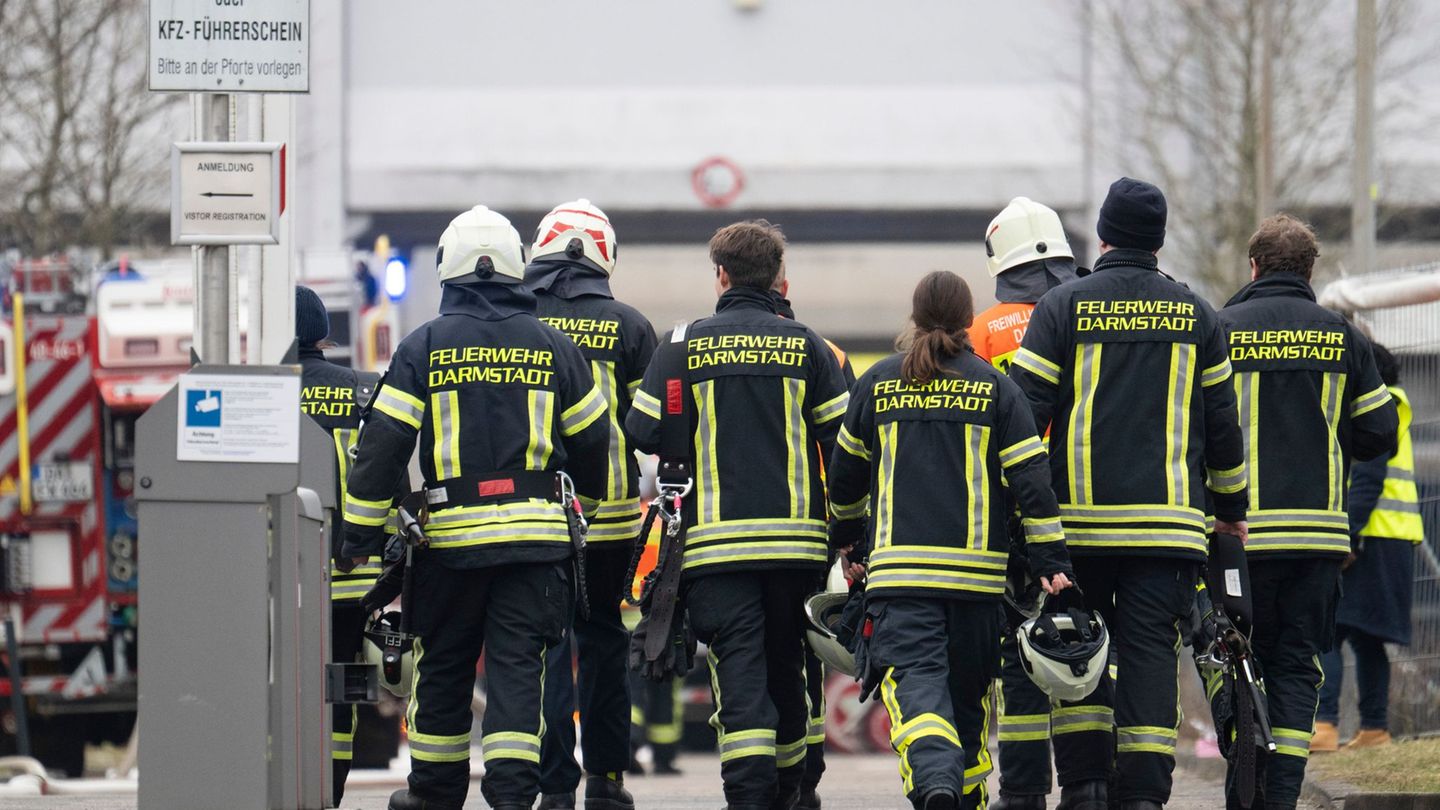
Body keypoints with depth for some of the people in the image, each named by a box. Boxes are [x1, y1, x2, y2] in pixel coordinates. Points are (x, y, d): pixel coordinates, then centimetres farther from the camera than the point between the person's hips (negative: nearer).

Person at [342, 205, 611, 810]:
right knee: (517, 666, 0)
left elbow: (382, 444, -4)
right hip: (536, 533, 1)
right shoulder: (552, 346, 4)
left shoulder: (423, 347, -1)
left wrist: (360, 533, 1)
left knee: (443, 665, 13)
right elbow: (593, 442, 12)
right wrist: (586, 506, 30)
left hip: (453, 534, -1)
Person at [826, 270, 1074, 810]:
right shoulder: (993, 386, 3)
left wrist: (846, 534, 34)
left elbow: (845, 476, 17)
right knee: (968, 690, 15)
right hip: (977, 571, 1)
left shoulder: (878, 383, 7)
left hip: (899, 567, -1)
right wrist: (1051, 558, -1)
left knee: (915, 680, -12)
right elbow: (1030, 478, -3)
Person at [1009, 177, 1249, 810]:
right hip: (1169, 520, 1)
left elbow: (1024, 410, -3)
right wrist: (1231, 508, 25)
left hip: (1079, 515, -1)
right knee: (1151, 651, 1)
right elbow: (1221, 420, 14)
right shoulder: (1195, 314, 8)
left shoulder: (1063, 307, 0)